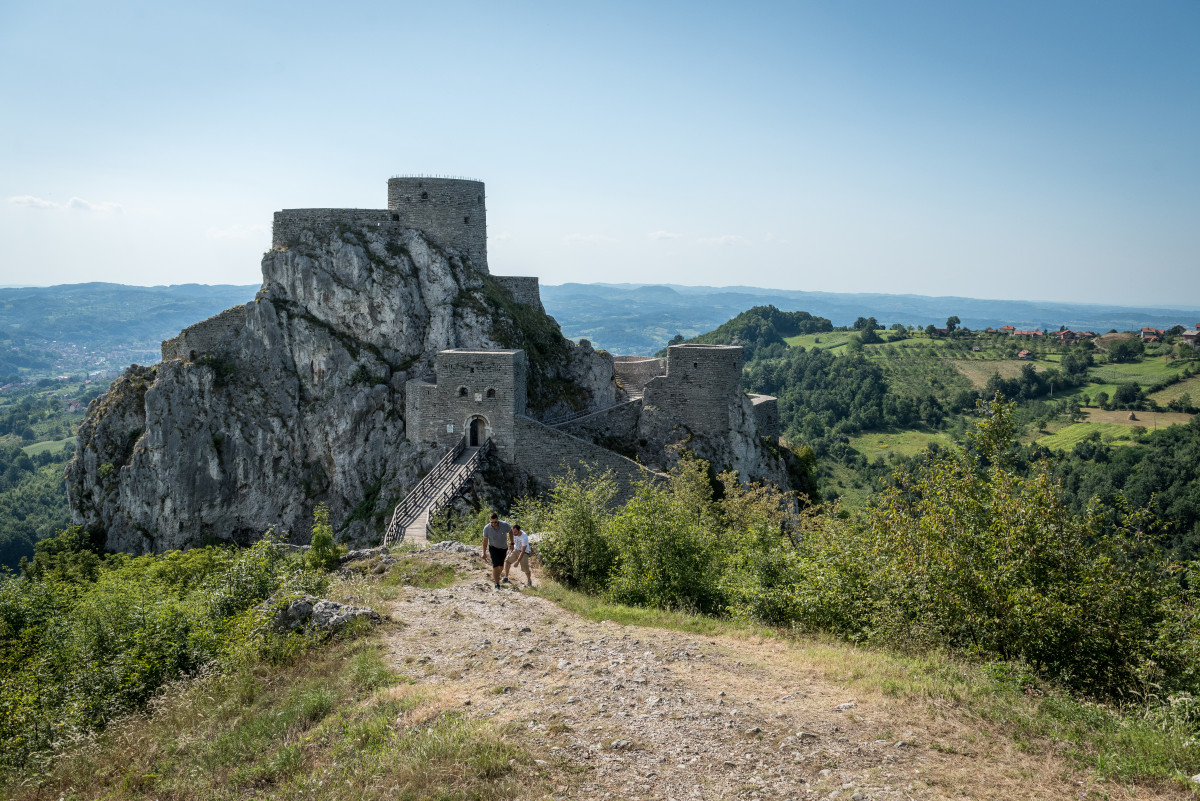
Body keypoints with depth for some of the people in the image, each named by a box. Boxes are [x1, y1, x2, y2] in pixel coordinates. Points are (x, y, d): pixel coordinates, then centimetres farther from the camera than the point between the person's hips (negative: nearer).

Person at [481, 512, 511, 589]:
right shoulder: (486, 528, -25)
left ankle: (497, 576, 46)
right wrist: (484, 553, -3)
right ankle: (497, 584, -9)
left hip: (503, 548, 2)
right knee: (495, 565, -16)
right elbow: (485, 541, -10)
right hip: (493, 547, -2)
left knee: (501, 565, 15)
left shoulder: (504, 525, -28)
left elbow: (511, 530, -5)